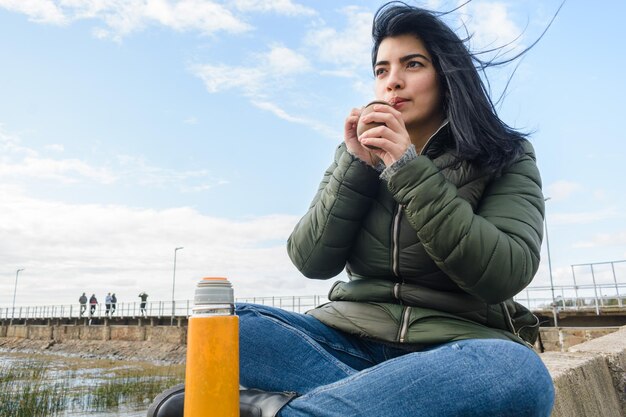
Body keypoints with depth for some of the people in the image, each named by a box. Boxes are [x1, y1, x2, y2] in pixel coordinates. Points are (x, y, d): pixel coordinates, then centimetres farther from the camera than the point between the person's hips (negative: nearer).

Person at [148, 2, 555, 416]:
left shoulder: (506, 159, 2)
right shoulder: (361, 153, 8)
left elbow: (504, 275, -14)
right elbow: (311, 261, 0)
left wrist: (409, 169, -17)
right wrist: (357, 166, -11)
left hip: (456, 351, -1)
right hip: (352, 340, 2)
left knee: (519, 373, -37)